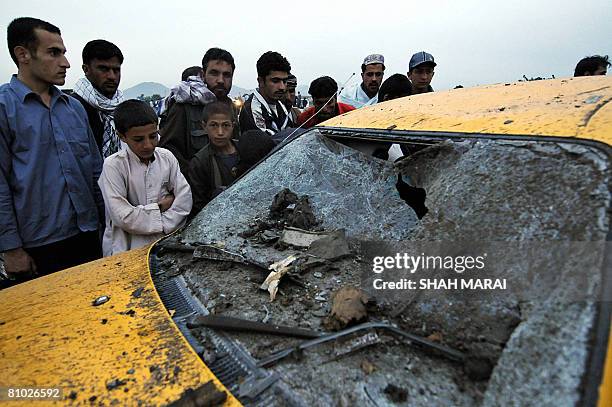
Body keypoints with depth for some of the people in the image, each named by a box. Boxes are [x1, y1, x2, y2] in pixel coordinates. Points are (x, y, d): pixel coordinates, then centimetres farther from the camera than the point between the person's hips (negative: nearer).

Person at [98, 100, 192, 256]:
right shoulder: (113, 165, -8)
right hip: (127, 248, -3)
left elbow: (185, 198, -1)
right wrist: (160, 207, -5)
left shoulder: (167, 157, 5)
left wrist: (164, 227, -11)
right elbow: (123, 217, -14)